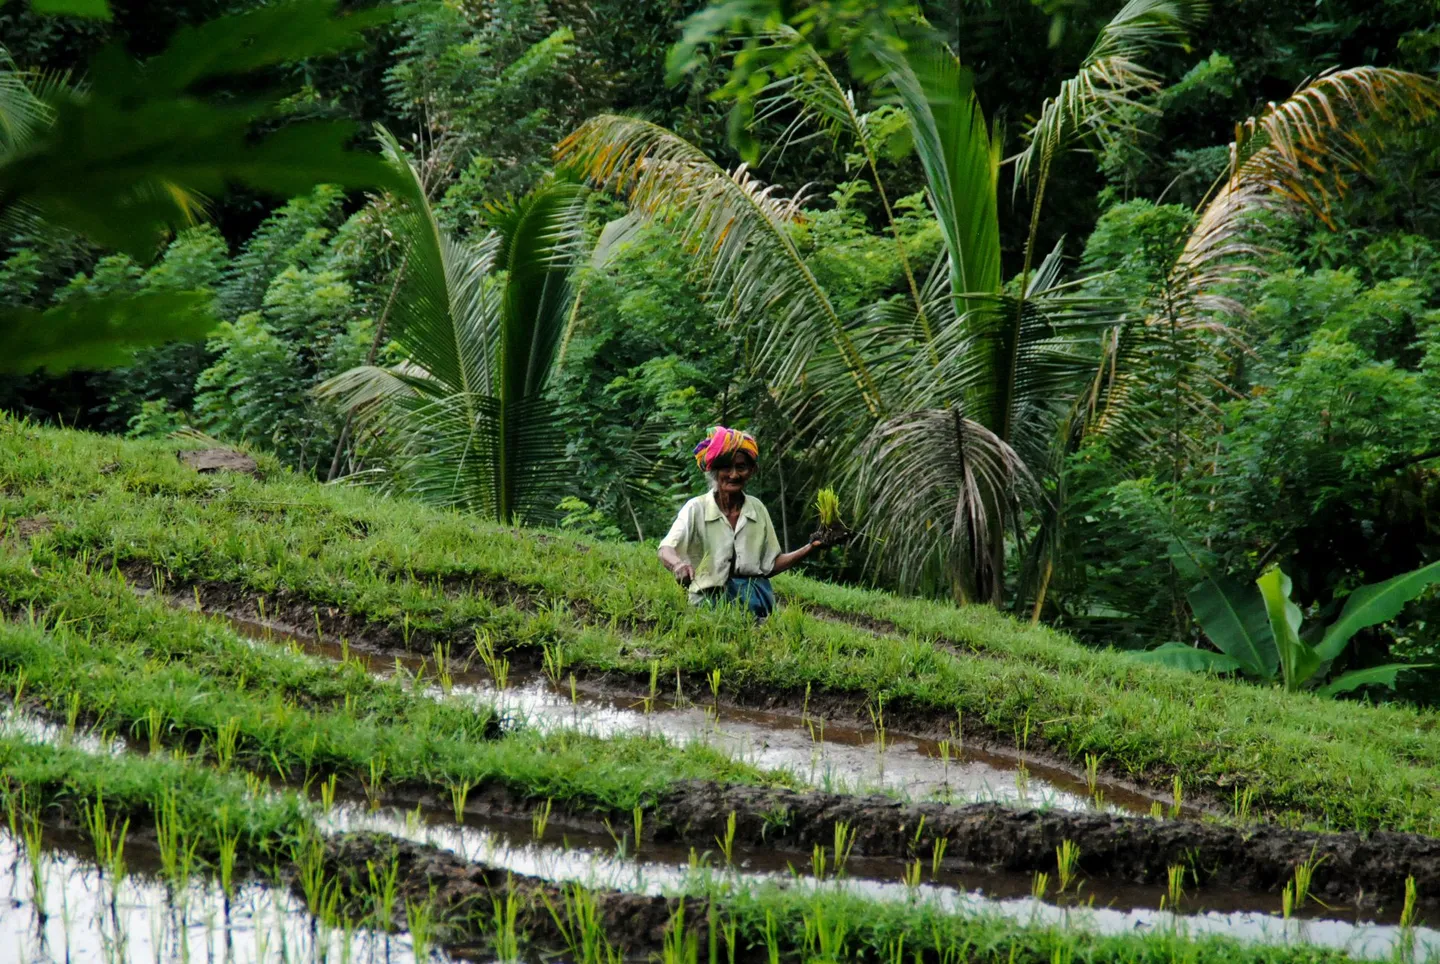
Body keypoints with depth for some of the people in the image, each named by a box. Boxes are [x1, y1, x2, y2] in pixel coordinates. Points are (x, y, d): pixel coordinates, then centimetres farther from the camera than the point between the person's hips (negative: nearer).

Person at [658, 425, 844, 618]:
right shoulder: (697, 509, -3)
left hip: (756, 601, 3)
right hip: (711, 601, -3)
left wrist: (809, 548, 3)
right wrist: (678, 564, -42)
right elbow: (666, 550, -18)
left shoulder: (757, 509, 10)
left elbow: (770, 565, 16)